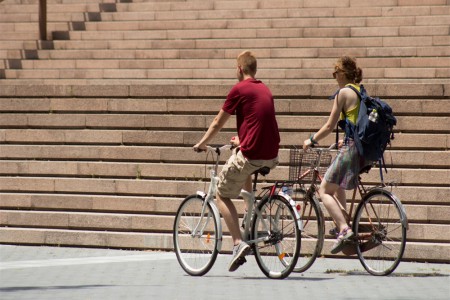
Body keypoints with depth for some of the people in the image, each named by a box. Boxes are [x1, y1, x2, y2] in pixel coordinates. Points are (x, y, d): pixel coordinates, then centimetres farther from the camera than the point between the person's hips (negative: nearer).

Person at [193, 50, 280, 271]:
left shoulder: (239, 89, -4)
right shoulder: (264, 89, 17)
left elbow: (218, 123, 3)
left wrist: (201, 144, 19)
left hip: (251, 154, -7)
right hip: (272, 156, 7)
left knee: (222, 195, 8)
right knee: (246, 173, 38)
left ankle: (238, 243, -8)